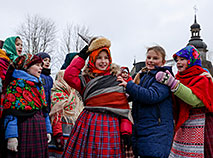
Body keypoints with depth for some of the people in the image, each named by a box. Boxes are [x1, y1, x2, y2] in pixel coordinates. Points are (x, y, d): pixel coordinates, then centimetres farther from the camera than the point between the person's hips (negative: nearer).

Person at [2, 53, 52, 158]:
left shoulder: (39, 85, 18)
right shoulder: (17, 83, -5)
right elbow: (10, 112, -13)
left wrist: (47, 130, 16)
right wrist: (11, 136, -19)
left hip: (40, 132, 7)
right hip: (24, 131, -7)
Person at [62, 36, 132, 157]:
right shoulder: (87, 78, 11)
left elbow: (124, 104, 8)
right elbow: (69, 76, -8)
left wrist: (126, 130, 0)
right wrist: (81, 57, 5)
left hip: (112, 125, 1)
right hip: (89, 123, 0)